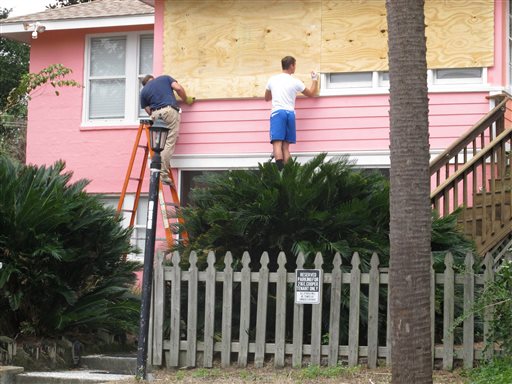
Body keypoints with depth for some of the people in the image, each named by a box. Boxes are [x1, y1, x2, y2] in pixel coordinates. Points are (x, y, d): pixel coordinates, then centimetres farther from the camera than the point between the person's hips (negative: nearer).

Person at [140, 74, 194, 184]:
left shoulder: (144, 91, 21)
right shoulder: (165, 78, 20)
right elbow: (178, 88, 6)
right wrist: (186, 100, 20)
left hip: (155, 115, 3)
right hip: (170, 111, -3)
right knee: (169, 143, -7)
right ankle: (163, 174, -15)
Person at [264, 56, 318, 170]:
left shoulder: (272, 79, 11)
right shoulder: (296, 82, 8)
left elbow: (266, 98, 26)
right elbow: (311, 94, 22)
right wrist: (315, 80, 37)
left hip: (277, 112, -1)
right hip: (290, 113, 2)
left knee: (277, 143, -15)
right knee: (285, 146, 4)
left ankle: (280, 169, -34)